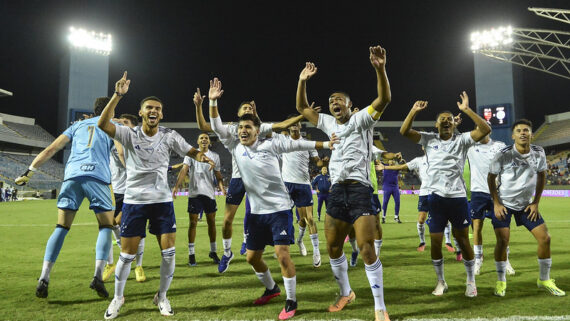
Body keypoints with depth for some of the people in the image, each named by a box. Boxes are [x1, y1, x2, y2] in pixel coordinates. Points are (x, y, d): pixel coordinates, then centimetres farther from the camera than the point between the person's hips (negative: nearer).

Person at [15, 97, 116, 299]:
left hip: (72, 176, 3)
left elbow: (51, 149, 17)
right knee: (106, 227, 6)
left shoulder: (78, 125, 26)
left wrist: (30, 171, 16)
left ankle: (44, 279, 0)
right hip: (97, 177, -3)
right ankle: (98, 277, -8)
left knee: (61, 227, 8)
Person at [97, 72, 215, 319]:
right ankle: (117, 299, 28)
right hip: (134, 200, -1)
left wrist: (202, 157, -21)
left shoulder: (169, 136, 1)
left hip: (162, 200, 2)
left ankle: (162, 296, 22)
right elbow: (102, 124, -20)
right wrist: (118, 95, -28)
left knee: (169, 252, -1)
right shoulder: (129, 134, -5)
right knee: (127, 255, 4)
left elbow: (192, 151, 3)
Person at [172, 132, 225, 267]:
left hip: (210, 193, 2)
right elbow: (184, 170, -7)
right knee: (193, 222, -1)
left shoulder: (215, 156, 9)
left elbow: (218, 174, 11)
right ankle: (191, 254, 8)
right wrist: (176, 186, -20)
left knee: (211, 222, 8)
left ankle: (213, 251, 22)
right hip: (194, 192, -2)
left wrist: (222, 187, -7)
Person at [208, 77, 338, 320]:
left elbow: (296, 144, -5)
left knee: (282, 254, -13)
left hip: (279, 208, -5)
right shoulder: (235, 147, 4)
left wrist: (325, 144, -11)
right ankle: (271, 288, 37)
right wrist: (213, 101, -8)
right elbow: (217, 127, 2)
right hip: (256, 211, 6)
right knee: (252, 257, 12)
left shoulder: (269, 144, -6)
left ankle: (291, 301, 4)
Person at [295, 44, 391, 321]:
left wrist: (380, 69, -28)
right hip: (336, 192, 6)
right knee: (333, 248, 11)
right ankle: (346, 293, 32)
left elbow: (384, 99, -14)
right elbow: (302, 108, 21)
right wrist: (303, 81, 11)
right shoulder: (328, 123, 17)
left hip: (360, 190, -6)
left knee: (366, 249, -10)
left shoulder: (360, 119, 1)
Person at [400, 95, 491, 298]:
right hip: (436, 197, 1)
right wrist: (414, 111, -15)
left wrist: (466, 110, -14)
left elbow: (485, 129, -9)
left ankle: (471, 281, 27)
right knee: (435, 242, 6)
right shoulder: (429, 139, 6)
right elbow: (404, 131, -5)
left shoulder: (462, 140, 5)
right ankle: (441, 281, 25)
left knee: (463, 241, 8)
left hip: (458, 197, 0)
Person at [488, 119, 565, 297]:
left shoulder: (539, 153, -7)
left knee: (545, 238, 0)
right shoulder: (503, 155, -17)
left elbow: (541, 176, 7)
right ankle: (501, 281, 11)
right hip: (504, 204, -4)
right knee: (502, 241, -9)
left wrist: (536, 203, 3)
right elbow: (491, 177, -6)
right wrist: (496, 203, -10)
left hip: (526, 204, 4)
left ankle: (544, 279, 21)